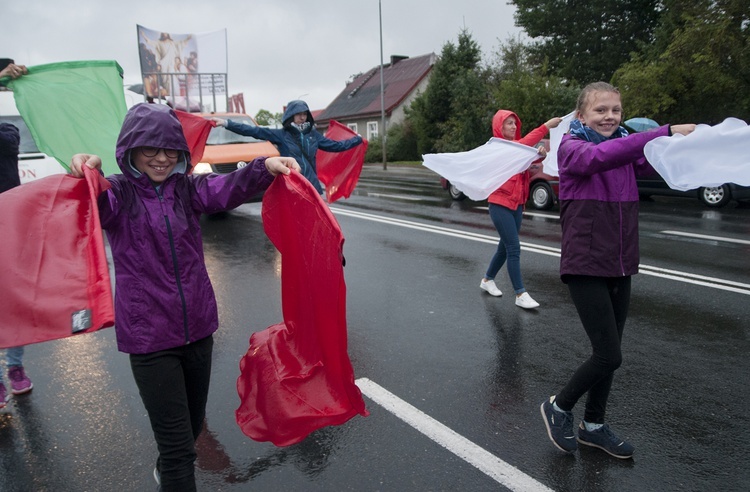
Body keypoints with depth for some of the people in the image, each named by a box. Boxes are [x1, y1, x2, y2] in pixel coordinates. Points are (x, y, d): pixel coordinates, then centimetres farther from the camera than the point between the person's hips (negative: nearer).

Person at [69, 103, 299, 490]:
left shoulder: (188, 188, 1)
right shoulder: (117, 193, -5)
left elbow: (226, 190, -18)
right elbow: (94, 209, -27)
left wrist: (264, 168, -37)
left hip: (198, 325, 4)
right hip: (148, 335, -4)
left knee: (194, 421, 23)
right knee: (178, 443, -3)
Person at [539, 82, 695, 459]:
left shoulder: (625, 147, 11)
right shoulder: (572, 147, -7)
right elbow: (599, 157, -30)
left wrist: (683, 141, -24)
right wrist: (666, 131, -33)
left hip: (620, 266, 6)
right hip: (586, 267, -6)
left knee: (608, 353, 14)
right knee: (609, 356, -8)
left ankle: (593, 426, 33)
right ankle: (558, 407, 18)